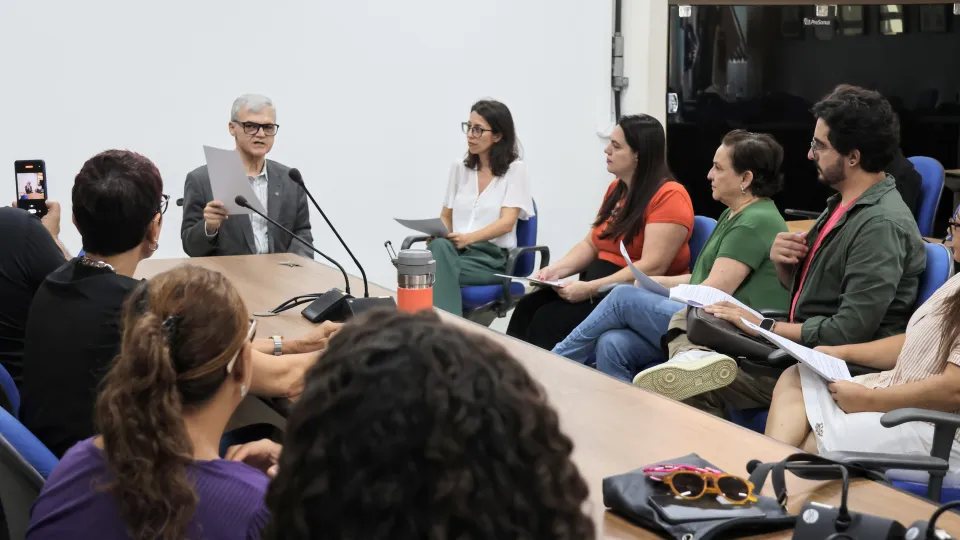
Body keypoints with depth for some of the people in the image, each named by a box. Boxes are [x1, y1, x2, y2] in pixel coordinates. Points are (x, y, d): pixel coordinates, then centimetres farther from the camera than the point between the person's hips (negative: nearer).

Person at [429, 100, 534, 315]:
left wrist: (469, 238, -27)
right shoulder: (459, 168, 17)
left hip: (493, 258, -4)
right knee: (439, 246, -36)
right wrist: (436, 234, -7)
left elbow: (506, 223, -9)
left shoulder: (515, 169, 2)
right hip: (456, 250, 4)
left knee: (438, 266, -35)